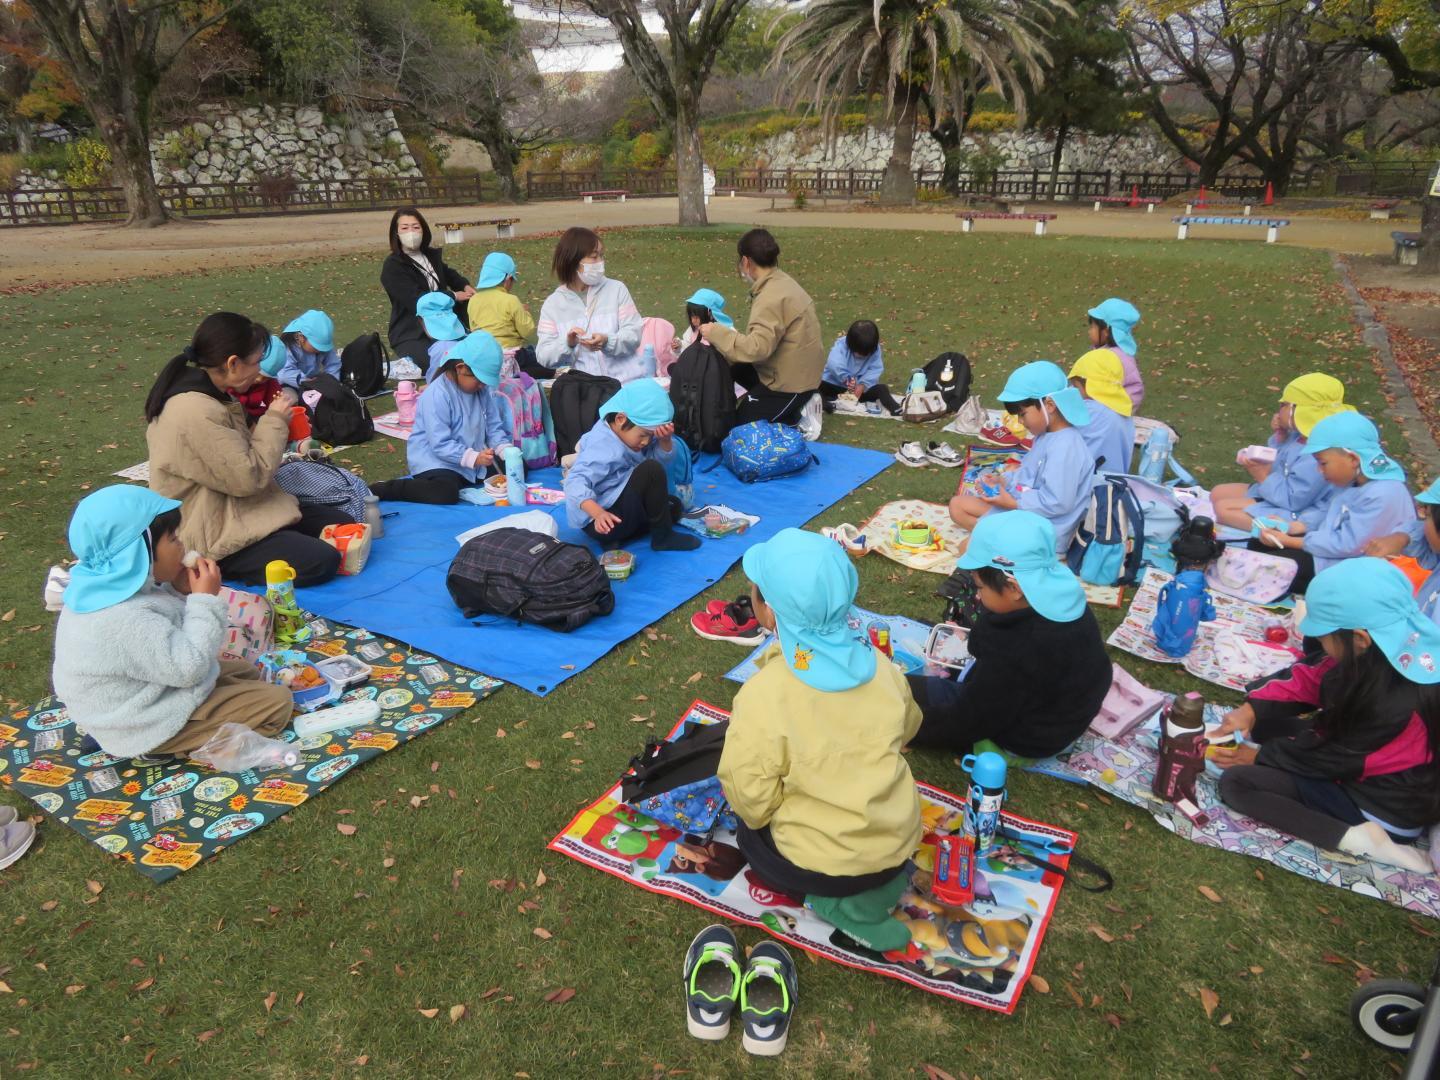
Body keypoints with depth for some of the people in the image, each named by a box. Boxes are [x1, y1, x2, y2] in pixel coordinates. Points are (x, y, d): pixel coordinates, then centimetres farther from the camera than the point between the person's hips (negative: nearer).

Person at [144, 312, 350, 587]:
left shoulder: (203, 392, 6)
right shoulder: (197, 412, -26)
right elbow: (249, 477, -23)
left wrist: (271, 423, -1)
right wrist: (274, 421, -12)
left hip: (229, 510, 10)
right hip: (213, 538, -10)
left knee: (343, 524, 8)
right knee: (322, 562, -21)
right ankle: (220, 571, -7)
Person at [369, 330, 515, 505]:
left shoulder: (483, 390, 2)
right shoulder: (436, 395, -21)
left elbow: (494, 426, 6)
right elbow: (441, 445, -25)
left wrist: (505, 449, -13)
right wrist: (473, 458, -34)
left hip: (475, 456, 8)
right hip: (435, 460, -8)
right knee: (446, 493, -36)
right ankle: (382, 489, -17)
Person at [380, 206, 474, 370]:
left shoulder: (432, 255, 10)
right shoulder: (392, 266, -13)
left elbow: (448, 273, 31)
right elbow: (417, 300, -24)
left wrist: (465, 286, 7)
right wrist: (454, 296, -14)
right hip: (410, 335, -8)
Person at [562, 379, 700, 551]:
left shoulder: (629, 433, 3)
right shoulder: (602, 447, -25)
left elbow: (662, 459, 5)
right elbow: (575, 482, -35)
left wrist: (665, 440, -17)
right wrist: (599, 514, -50)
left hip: (615, 506, 11)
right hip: (597, 522, -11)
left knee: (674, 506, 19)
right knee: (651, 470, -23)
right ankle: (662, 536, -9)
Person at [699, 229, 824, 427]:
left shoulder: (772, 297, -24)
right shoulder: (782, 282, 6)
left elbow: (758, 348, -30)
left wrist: (716, 333, -20)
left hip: (790, 382, -9)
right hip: (799, 371, 9)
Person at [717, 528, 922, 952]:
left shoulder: (762, 695, -27)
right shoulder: (879, 663, -10)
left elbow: (751, 801, -19)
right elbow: (907, 729, 9)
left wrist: (755, 820, 4)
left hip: (820, 864, -5)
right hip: (899, 843, 5)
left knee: (750, 831, 26)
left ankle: (837, 902, 4)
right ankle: (880, 882, 10)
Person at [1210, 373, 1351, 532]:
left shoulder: (1317, 455, -28)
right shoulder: (1301, 436, 1)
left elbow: (1293, 500, -26)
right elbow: (1278, 466, 16)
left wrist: (1264, 477, -15)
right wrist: (1278, 436, 0)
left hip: (1297, 516, -11)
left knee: (1223, 508, -21)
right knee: (1218, 493, 10)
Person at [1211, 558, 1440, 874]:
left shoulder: (1398, 704, -34)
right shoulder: (1374, 657, -13)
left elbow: (1338, 761, -20)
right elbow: (1306, 679, 0)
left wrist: (1258, 756, -9)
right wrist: (1251, 709, -14)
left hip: (1385, 804, -9)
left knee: (1236, 783, -17)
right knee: (1263, 718, 6)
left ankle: (1354, 838, -16)